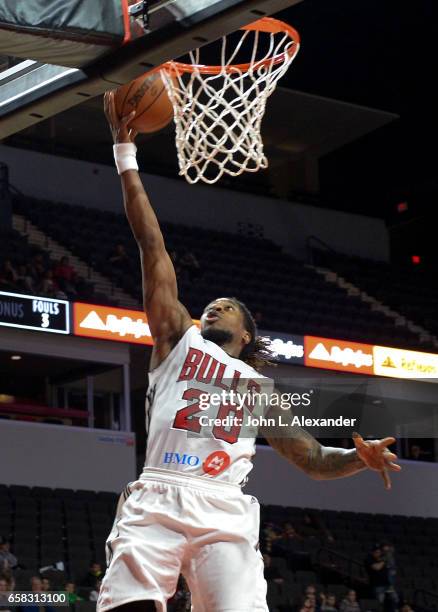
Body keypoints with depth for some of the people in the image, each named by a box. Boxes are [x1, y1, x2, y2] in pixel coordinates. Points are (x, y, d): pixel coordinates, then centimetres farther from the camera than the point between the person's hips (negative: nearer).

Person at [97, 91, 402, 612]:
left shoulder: (260, 388, 27)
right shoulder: (178, 341, 23)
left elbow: (314, 461, 25)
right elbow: (152, 247, 18)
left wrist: (362, 457, 2)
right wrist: (125, 157, 14)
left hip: (223, 512, 1)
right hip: (156, 500, -1)